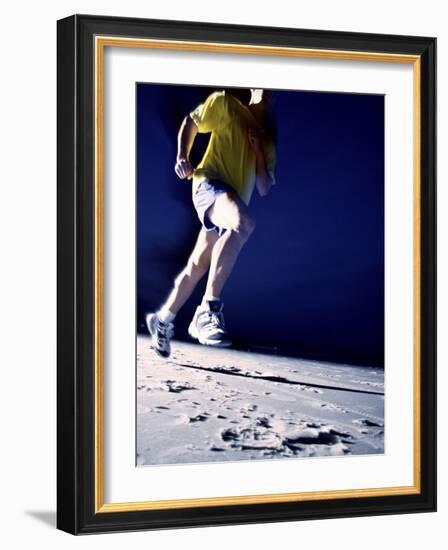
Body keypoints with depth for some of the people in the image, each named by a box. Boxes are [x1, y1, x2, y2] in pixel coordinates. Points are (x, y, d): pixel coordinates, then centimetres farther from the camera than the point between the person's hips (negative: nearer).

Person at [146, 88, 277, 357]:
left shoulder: (268, 136, 18)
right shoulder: (226, 104, 6)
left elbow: (264, 189, 12)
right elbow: (190, 122, 17)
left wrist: (259, 151, -1)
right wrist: (183, 157, 4)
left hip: (233, 202, 7)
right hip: (209, 184, -7)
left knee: (198, 266, 10)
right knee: (245, 222, -37)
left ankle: (163, 319, 31)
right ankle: (209, 308, -39)